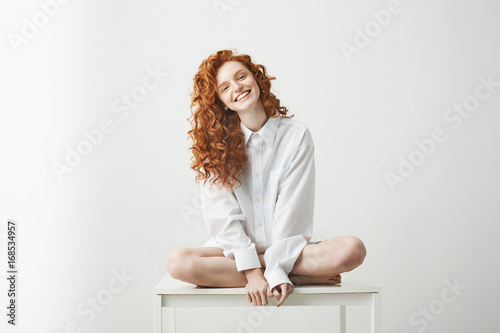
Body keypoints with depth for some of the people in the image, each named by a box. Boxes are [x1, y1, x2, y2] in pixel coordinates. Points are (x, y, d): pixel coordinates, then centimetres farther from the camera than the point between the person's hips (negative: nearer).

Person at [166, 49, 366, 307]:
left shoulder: (296, 135, -2)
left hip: (286, 249, -2)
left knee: (352, 250, -27)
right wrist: (252, 271, -18)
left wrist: (275, 270, -19)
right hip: (236, 248, 2)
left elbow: (291, 211, -8)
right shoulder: (215, 143, 0)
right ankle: (301, 277, -20)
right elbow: (222, 216, -8)